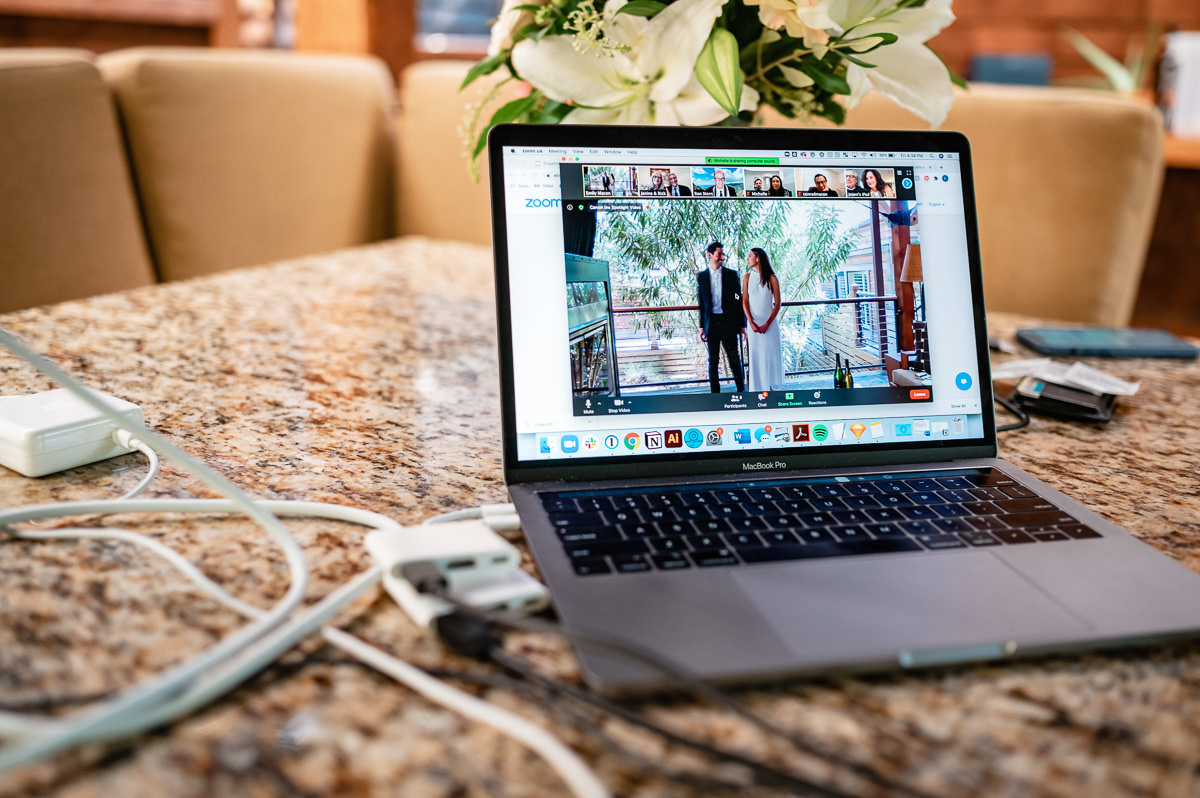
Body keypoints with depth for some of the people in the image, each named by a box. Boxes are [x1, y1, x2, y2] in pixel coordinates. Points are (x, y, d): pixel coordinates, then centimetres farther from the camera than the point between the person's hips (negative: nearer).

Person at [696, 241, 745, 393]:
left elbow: (739, 300, 4)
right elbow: (701, 303, 8)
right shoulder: (701, 276, 6)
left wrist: (742, 324, -1)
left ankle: (741, 390, 13)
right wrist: (702, 326, 4)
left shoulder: (731, 274, 4)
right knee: (713, 360, 6)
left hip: (729, 322, -1)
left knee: (734, 358, 2)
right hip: (711, 322, 1)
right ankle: (715, 392, 12)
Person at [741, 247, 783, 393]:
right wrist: (751, 322, -12)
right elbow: (745, 302, 0)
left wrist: (767, 324, -12)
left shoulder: (772, 279, -3)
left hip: (769, 323, -1)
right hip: (753, 322, 1)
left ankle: (773, 386, 10)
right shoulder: (747, 277, 4)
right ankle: (757, 388, 6)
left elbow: (777, 304, -3)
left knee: (771, 354, 1)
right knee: (755, 355, 1)